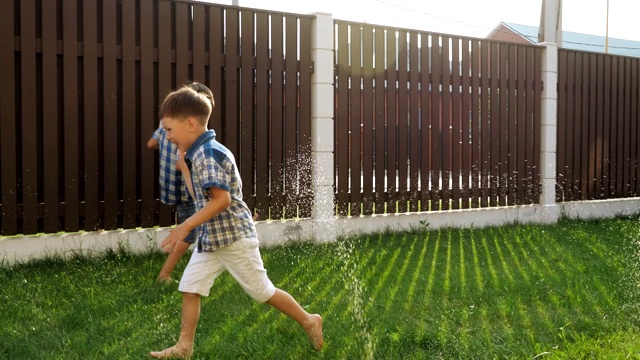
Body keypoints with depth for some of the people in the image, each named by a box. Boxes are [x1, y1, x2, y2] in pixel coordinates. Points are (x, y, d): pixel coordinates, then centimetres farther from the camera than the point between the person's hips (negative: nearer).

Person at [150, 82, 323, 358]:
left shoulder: (206, 154, -23)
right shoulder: (201, 152, 8)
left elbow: (221, 200, -30)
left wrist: (185, 226, -28)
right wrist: (184, 163, 14)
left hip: (234, 236, -9)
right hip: (211, 237, 9)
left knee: (262, 291, 5)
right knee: (189, 287, 6)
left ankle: (309, 321, 23)